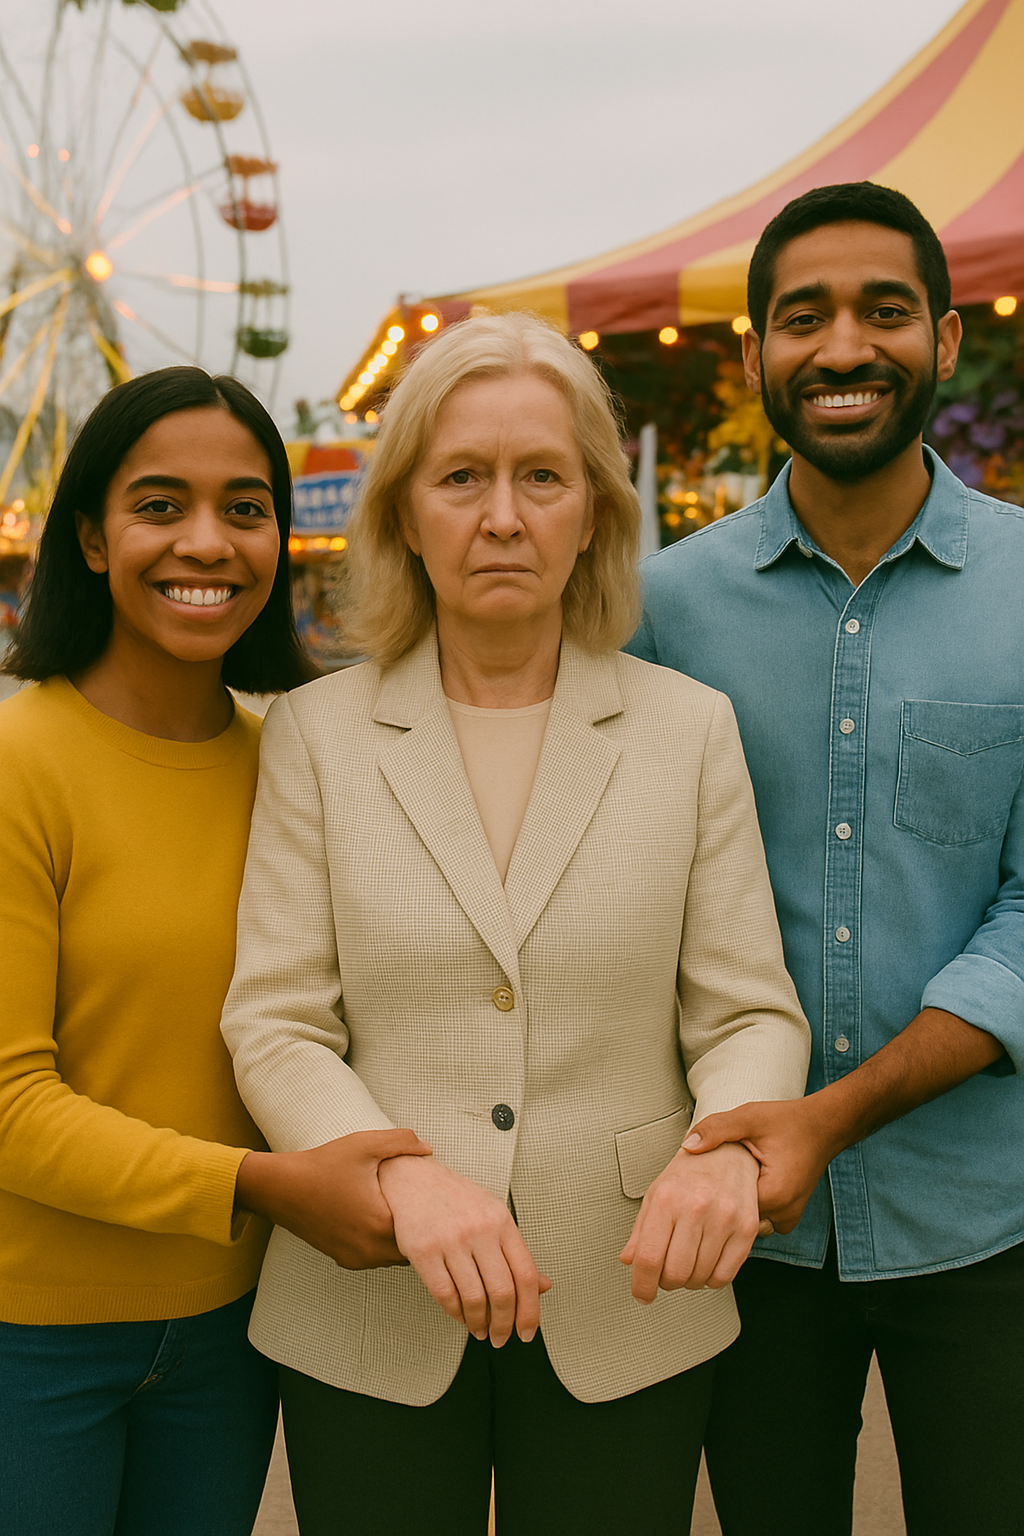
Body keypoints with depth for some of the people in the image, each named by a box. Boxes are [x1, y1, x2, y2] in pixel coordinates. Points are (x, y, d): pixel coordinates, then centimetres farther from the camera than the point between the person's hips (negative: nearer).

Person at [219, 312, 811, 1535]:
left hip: (627, 1316, 1)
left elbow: (749, 1013, 0)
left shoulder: (690, 727, 0)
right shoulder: (316, 733, -1)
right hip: (369, 1330, 0)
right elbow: (274, 1028, -5)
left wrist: (727, 1149, -21)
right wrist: (405, 1177, -22)